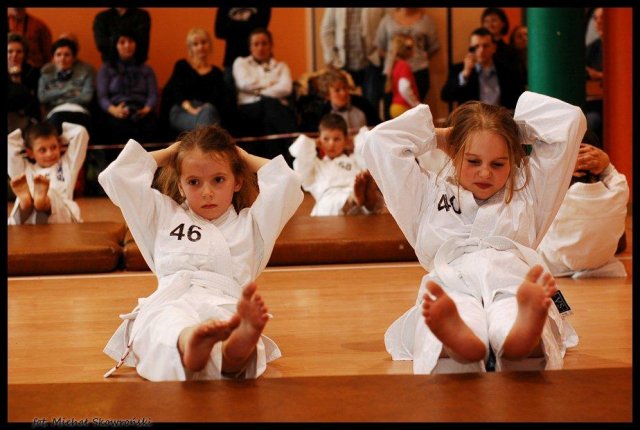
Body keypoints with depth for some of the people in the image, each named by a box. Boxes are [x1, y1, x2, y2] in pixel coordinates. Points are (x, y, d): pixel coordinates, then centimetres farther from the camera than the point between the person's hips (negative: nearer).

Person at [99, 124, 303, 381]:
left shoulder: (249, 223, 29)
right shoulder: (164, 215, 32)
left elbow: (286, 184, 16)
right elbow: (117, 177, 27)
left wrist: (246, 158, 31)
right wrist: (166, 154, 36)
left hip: (226, 305, 0)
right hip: (168, 302, 0)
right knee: (168, 322, -42)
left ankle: (236, 350, -77)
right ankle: (188, 342, -76)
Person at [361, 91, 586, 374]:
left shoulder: (527, 190, 32)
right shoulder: (430, 194, 31)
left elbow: (570, 120, 30)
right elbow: (379, 142, 25)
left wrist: (514, 127, 35)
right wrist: (437, 136, 32)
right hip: (451, 288, 0)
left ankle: (524, 330, -77)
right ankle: (457, 336, -77)